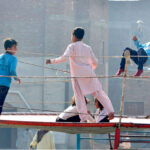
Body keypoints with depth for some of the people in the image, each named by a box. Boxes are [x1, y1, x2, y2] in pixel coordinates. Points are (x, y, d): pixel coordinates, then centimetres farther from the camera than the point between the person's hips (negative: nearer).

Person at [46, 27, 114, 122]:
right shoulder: (88, 48, 15)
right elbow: (95, 62, 16)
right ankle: (110, 111, -4)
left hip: (78, 75, -4)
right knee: (99, 93, 6)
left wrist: (52, 61, -3)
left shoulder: (72, 46, 1)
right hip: (90, 74, 4)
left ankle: (84, 118, -8)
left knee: (80, 97, -1)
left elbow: (64, 58, -13)